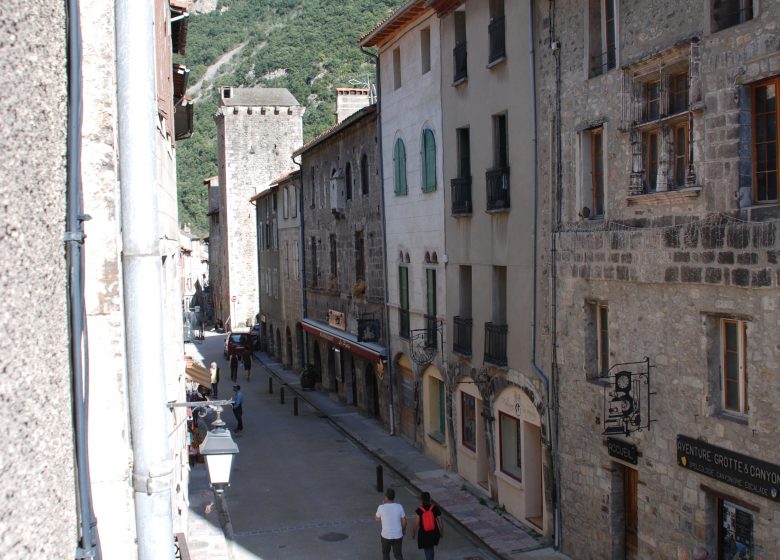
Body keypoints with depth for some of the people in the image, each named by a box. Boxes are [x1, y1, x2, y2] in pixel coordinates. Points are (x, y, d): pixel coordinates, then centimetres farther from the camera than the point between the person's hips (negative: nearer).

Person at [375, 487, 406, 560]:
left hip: (386, 535, -1)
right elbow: (404, 521, -2)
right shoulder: (399, 507, -12)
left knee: (385, 553, 23)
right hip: (398, 535, 1)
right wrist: (404, 530, 17)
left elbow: (377, 519, 2)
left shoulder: (381, 507, -16)